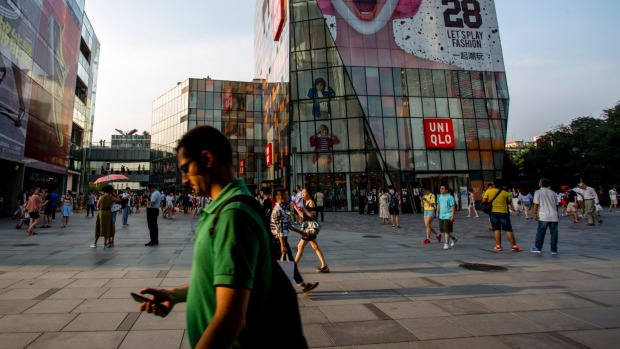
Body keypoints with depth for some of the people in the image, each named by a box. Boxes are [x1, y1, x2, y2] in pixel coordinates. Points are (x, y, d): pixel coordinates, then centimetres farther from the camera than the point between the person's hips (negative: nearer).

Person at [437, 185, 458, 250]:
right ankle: (453, 238, 34)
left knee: (446, 231, -6)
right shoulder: (439, 196, 10)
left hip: (448, 216, -7)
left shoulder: (450, 197, -11)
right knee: (442, 231, 13)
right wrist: (437, 212, 18)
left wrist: (452, 216, -17)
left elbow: (453, 206, -13)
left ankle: (446, 244, 4)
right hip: (441, 216, 7)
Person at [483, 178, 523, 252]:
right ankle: (514, 246, 4)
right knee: (508, 230, 4)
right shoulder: (505, 193, -4)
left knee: (496, 229, 7)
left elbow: (484, 200, -6)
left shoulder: (488, 191, -5)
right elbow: (509, 202, 6)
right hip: (503, 212, -1)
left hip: (493, 212, 1)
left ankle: (498, 245, 6)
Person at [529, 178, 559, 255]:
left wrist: (535, 213, -1)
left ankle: (538, 248, 10)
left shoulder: (538, 192, -2)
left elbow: (536, 204, -7)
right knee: (554, 233, 6)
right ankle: (554, 250, 9)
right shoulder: (553, 192, 12)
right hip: (554, 216, 4)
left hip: (543, 216, -4)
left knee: (540, 232, 4)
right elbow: (556, 205, 15)